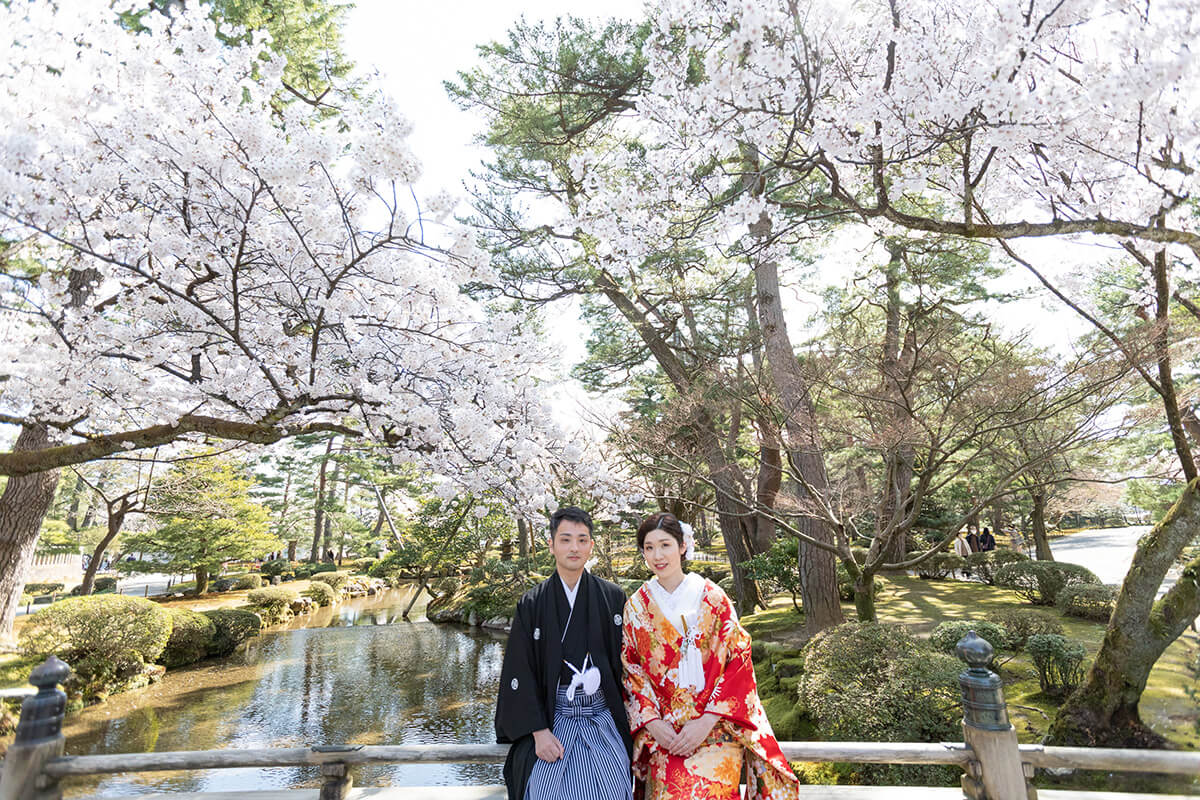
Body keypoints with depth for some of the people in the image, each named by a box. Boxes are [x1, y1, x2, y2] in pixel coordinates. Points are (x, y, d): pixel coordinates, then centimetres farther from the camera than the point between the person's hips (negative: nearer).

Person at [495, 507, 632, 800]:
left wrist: (624, 720, 1)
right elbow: (521, 672, -1)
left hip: (603, 717, 0)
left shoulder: (613, 597, 0)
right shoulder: (532, 604, -1)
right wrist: (539, 731, -7)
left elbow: (626, 660, 4)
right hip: (552, 717, 0)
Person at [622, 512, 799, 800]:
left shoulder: (712, 598, -3)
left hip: (715, 728, -1)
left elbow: (738, 661, -4)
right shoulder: (636, 607, 3)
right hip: (661, 733, 2)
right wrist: (652, 723, -7)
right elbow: (631, 672, 5)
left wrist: (706, 722, -11)